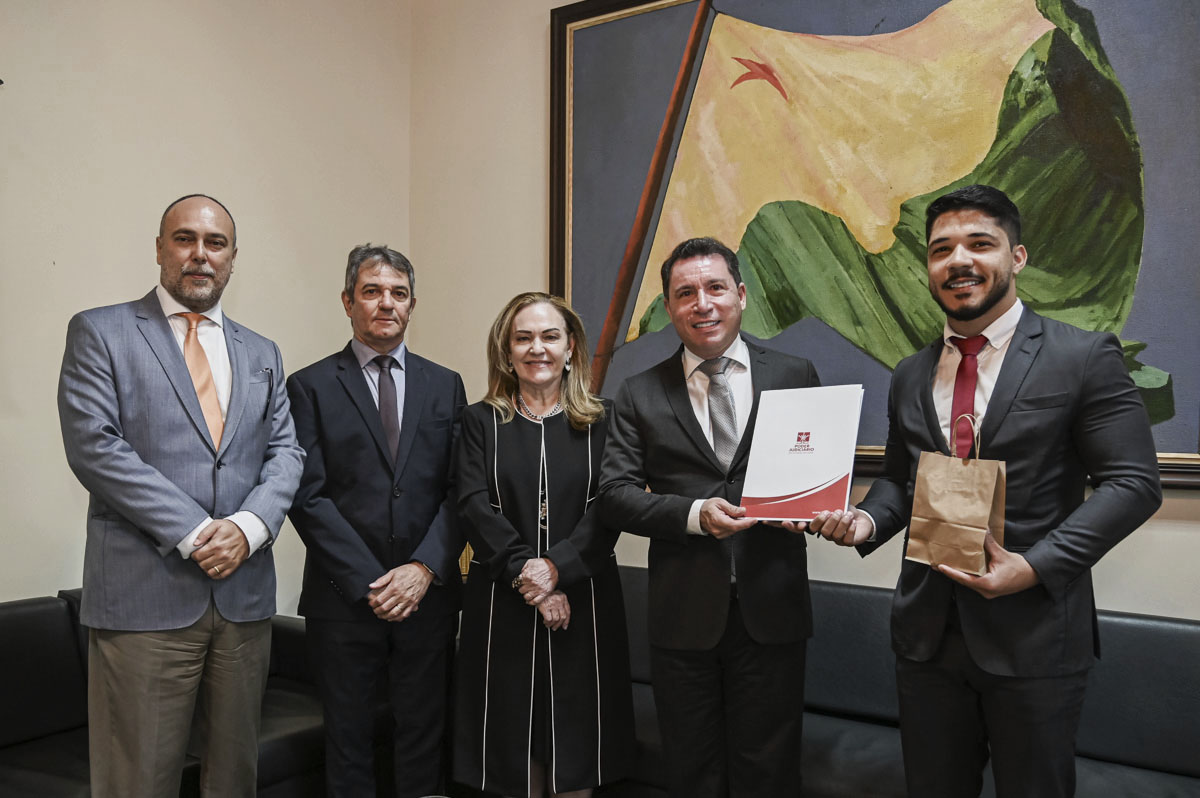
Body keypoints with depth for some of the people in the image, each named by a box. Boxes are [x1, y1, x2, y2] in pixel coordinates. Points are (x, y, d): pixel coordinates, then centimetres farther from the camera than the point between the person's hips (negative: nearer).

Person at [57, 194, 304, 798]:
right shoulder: (99, 333, 2)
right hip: (144, 594, -4)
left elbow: (285, 451, 10)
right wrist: (194, 534, -14)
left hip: (245, 594, 5)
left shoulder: (261, 354, 16)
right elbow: (93, 447, -9)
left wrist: (250, 526, -10)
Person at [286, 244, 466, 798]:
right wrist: (370, 583, -12)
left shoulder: (445, 386, 9)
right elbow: (308, 496, -6)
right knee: (349, 737, 10)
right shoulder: (311, 386, 1)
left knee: (424, 735, 10)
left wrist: (424, 568, -11)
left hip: (427, 594, 2)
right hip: (344, 600, -2)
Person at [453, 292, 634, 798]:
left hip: (583, 601, 0)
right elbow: (475, 506, -6)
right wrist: (524, 573, -16)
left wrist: (556, 566, -18)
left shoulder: (600, 422, 5)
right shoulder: (481, 422, 5)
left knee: (575, 747, 7)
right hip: (502, 603, 0)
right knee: (513, 741, 7)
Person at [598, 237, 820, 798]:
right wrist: (694, 515, -18)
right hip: (683, 614, 1)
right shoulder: (640, 395, 3)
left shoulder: (795, 376, 4)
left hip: (771, 608, 0)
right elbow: (615, 494, -3)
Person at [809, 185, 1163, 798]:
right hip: (927, 630, 4)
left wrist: (1035, 565, -20)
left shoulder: (1084, 357, -7)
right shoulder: (910, 377, 9)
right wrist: (867, 520, -5)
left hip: (1034, 635, -4)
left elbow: (1133, 482, -10)